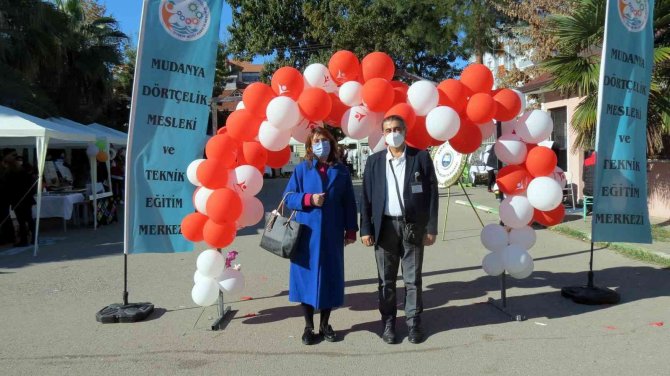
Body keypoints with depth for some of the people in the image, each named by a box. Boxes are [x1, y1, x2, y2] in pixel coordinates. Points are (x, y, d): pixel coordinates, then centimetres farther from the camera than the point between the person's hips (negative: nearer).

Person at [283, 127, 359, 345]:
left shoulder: (341, 171, 5)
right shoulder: (302, 169, 1)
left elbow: (349, 202, 7)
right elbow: (288, 197, 1)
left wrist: (351, 229, 4)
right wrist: (309, 199, -15)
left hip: (332, 234, 1)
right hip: (307, 232, -1)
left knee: (330, 277, 7)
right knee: (307, 276, 3)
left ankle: (325, 325, 23)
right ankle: (309, 327, 17)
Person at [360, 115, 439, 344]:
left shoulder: (421, 158, 1)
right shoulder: (374, 161, 5)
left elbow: (431, 194, 0)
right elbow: (366, 197, 4)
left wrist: (431, 228, -4)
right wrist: (366, 229, -2)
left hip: (413, 226, -1)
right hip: (385, 226, 1)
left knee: (413, 279, 7)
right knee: (386, 280, 8)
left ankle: (414, 323, 21)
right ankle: (388, 323, 20)